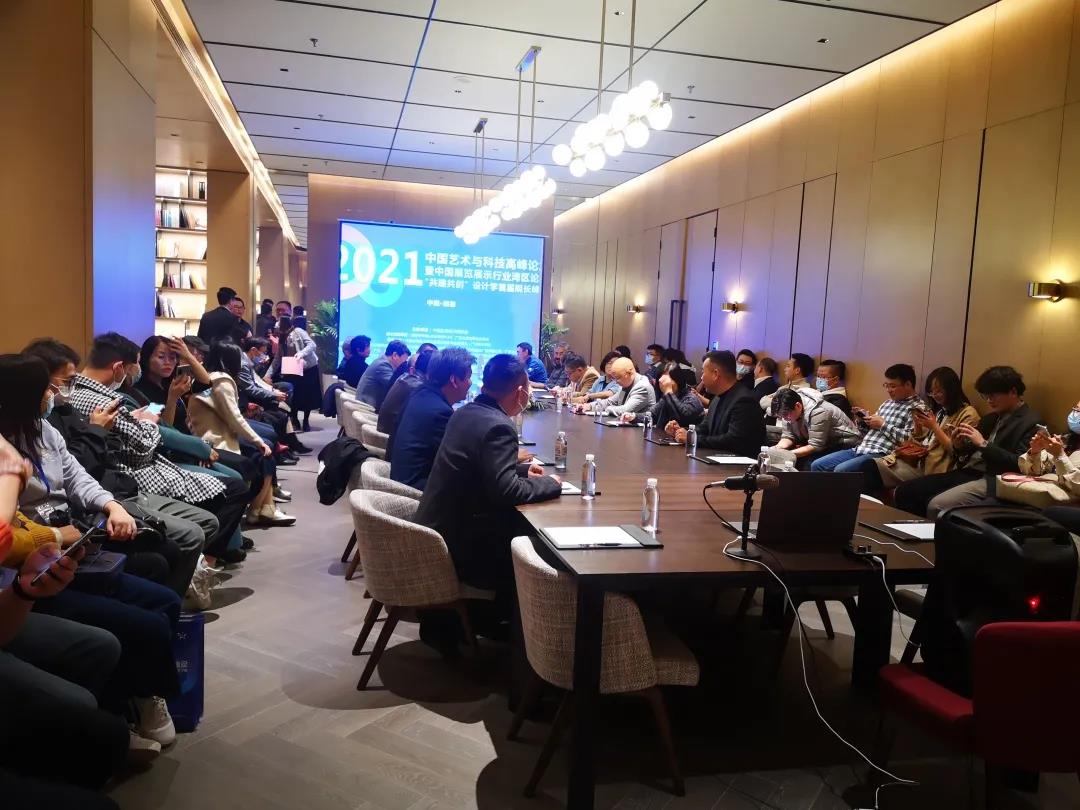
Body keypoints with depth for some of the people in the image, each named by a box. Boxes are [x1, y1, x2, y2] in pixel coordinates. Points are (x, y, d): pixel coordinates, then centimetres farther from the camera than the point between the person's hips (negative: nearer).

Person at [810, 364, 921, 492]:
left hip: (882, 455, -9)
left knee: (840, 471, -30)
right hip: (860, 449, 9)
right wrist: (863, 421, 7)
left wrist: (883, 424, -11)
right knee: (817, 465, -3)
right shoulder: (887, 403, 22)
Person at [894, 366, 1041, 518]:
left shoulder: (1030, 422, -2)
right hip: (967, 471, 8)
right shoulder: (992, 417, 21)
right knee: (903, 492, -7)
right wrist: (959, 445, 0)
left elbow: (1020, 464, -14)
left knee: (936, 506, -31)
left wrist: (984, 444, -16)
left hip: (990, 480, -8)